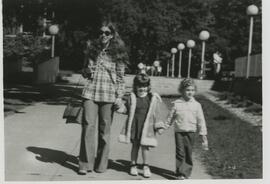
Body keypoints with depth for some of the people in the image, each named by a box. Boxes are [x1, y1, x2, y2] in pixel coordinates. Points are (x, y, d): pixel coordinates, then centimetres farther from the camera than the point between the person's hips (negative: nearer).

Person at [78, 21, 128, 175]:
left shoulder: (117, 53, 4)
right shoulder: (92, 49, 13)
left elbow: (120, 77, 4)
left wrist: (119, 97, -4)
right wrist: (86, 72, 0)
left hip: (108, 94, -2)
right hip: (91, 92, 2)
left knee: (105, 129, 1)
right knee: (88, 125, -7)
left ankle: (101, 164, 12)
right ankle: (85, 163, -3)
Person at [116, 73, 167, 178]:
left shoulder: (153, 98, 0)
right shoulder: (132, 97, 2)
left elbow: (158, 112, 5)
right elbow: (125, 109, 13)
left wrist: (158, 125, 2)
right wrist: (119, 108, -4)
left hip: (146, 126, -1)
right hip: (134, 125, 1)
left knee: (145, 145, -1)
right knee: (135, 145, 9)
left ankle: (146, 167, 11)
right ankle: (133, 165, 20)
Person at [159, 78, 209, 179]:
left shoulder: (196, 105, 1)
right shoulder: (177, 103, 0)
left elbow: (201, 121, 3)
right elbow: (170, 117, 11)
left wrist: (204, 136, 1)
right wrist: (164, 127, 13)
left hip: (190, 132, 1)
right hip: (179, 131, -1)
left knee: (188, 154, 6)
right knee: (180, 152, -4)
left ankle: (186, 172, 15)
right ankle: (180, 173, 1)